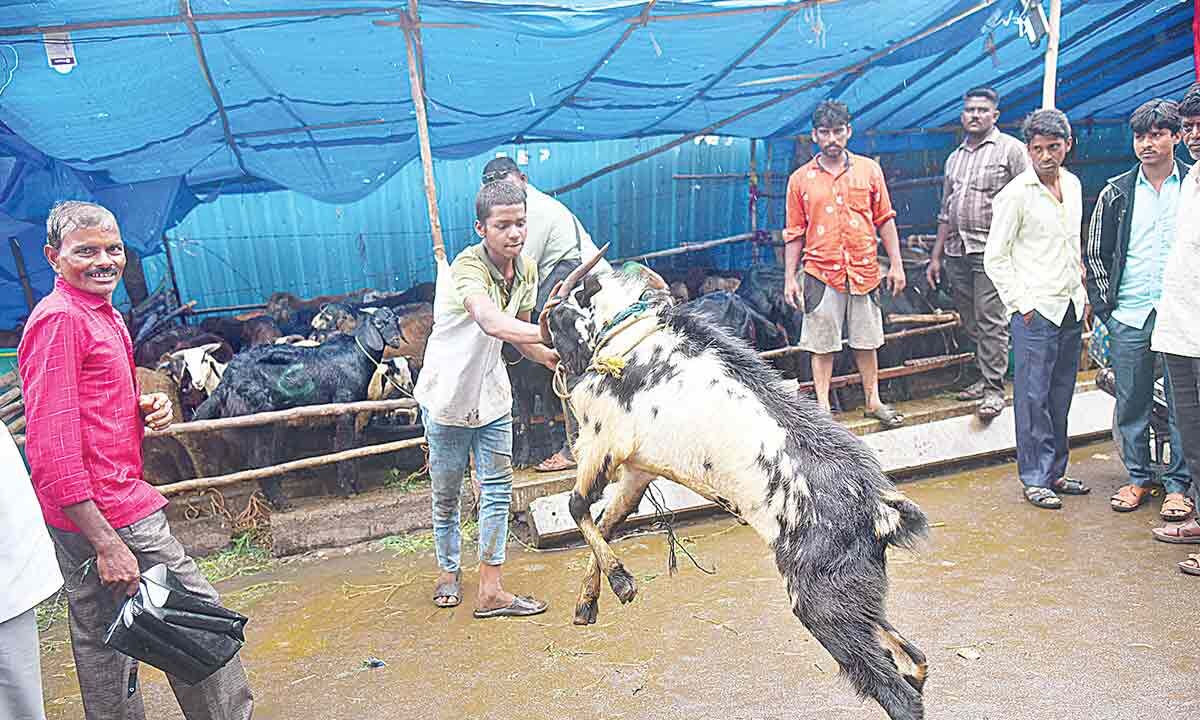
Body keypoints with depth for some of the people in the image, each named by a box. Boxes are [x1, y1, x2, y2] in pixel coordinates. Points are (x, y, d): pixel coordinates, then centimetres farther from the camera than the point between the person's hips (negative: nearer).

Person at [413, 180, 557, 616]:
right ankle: (449, 571, 35)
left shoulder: (525, 271, -2)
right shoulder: (468, 266, -26)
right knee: (446, 493, 11)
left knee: (498, 490, 3)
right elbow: (491, 322, -46)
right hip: (447, 395, -5)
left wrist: (552, 358, -10)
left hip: (492, 395, 6)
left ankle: (491, 591, 11)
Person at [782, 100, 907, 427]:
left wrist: (896, 264, 4)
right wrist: (789, 278, -1)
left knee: (866, 340, 13)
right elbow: (794, 233, 4)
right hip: (821, 274, -1)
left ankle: (873, 401, 26)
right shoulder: (800, 179, 2)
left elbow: (885, 219, 8)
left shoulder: (869, 169, 5)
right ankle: (823, 408, 14)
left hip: (864, 271, 2)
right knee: (822, 344, 4)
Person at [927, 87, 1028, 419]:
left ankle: (994, 388, -2)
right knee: (970, 321, 10)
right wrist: (936, 256, 18)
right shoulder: (955, 158, 19)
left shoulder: (1011, 149, 1)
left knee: (991, 321, -8)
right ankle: (984, 376, 21)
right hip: (956, 251, 6)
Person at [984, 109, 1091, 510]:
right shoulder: (1015, 195, -9)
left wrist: (1082, 292, 17)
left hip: (1070, 309, 7)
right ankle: (1035, 479, 7)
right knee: (1033, 397, -2)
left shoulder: (1073, 185, 12)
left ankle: (1055, 472, 23)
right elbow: (995, 259, -9)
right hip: (1035, 311, -7)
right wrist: (1022, 304, -12)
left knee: (1060, 396, 12)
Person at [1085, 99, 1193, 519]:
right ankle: (1138, 478, 22)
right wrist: (1105, 306, 4)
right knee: (1131, 403, 8)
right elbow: (1095, 254, 11)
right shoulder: (1116, 193, 8)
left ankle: (1178, 486, 15)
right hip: (1128, 318, 2)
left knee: (1183, 404, 3)